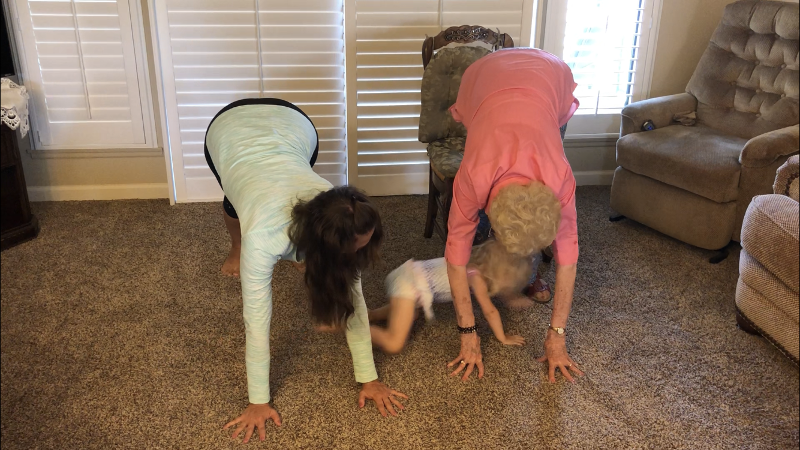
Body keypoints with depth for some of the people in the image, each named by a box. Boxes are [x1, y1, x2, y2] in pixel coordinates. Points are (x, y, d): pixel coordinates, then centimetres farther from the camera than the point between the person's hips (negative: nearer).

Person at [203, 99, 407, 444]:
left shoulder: (340, 222, -33)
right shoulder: (263, 235, -43)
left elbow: (352, 297, -26)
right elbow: (257, 321, -35)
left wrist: (369, 377, -22)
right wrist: (258, 402, -28)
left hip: (292, 124, 1)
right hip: (229, 130, -1)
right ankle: (238, 247, 56)